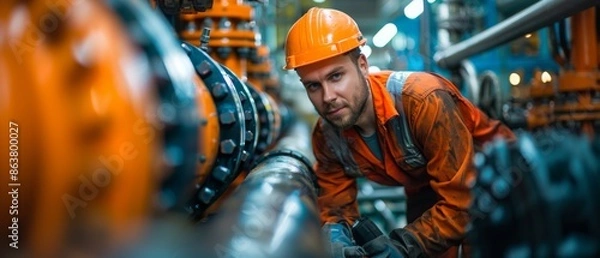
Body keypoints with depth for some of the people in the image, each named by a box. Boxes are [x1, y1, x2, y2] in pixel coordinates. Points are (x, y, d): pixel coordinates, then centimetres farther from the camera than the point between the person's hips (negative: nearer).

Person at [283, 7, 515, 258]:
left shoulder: (424, 100, -37)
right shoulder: (326, 136, -17)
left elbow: (462, 202, -36)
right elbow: (336, 205, -11)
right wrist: (334, 237, -33)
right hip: (426, 193, 5)